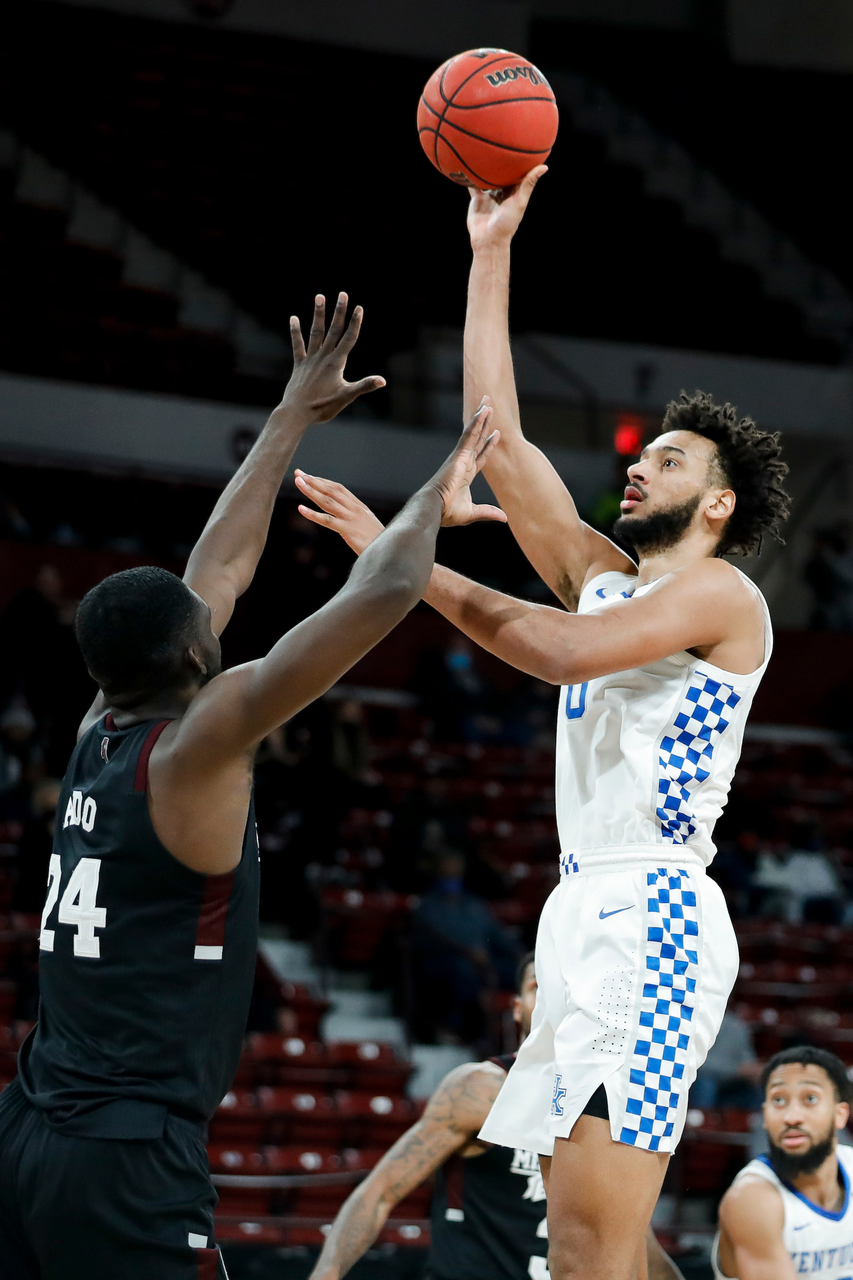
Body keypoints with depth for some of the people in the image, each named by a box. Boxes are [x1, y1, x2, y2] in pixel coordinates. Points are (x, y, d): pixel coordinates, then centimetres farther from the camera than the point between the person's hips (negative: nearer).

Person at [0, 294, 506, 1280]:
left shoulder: (99, 733, 10)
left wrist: (295, 416, 30)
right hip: (128, 1160, -8)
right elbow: (381, 595, -11)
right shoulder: (194, 748, -10)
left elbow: (219, 568, 22)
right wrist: (436, 497, 7)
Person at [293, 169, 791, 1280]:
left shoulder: (719, 592, -4)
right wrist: (492, 251, 16)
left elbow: (563, 652, -21)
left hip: (653, 914, -9)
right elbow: (500, 438, 17)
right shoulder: (604, 576, 20)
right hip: (591, 910, 9)